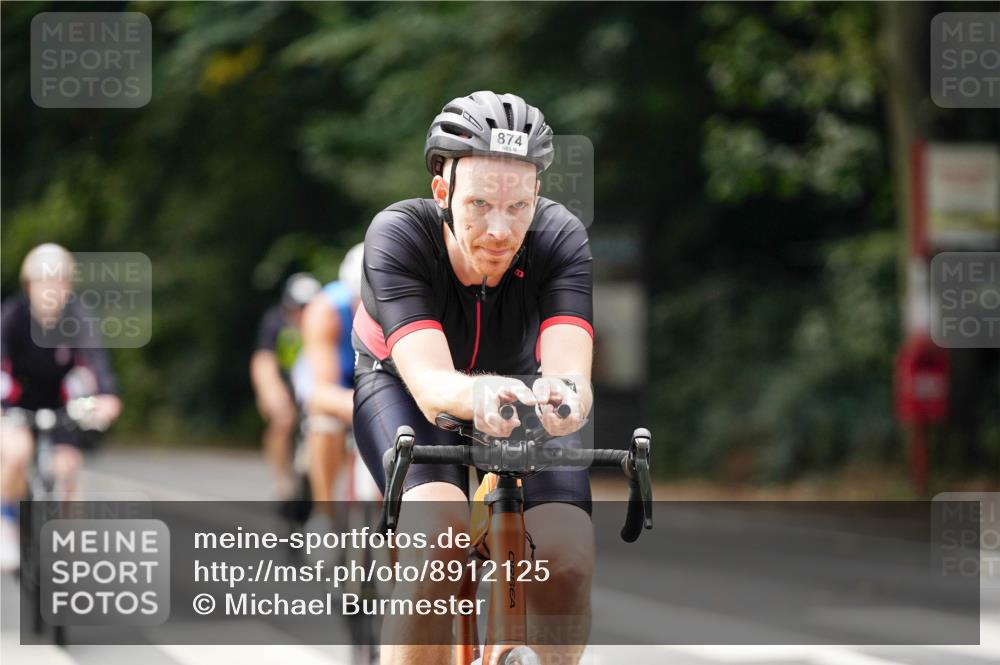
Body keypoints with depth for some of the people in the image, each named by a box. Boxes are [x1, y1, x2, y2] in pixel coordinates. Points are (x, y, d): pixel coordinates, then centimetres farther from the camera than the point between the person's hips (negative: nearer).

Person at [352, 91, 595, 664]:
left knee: (569, 564, -22)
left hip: (517, 382, 2)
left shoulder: (561, 239, -29)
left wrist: (564, 398, -68)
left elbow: (572, 373, -43)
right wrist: (477, 396, -69)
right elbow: (430, 384, -45)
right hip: (400, 386, -2)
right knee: (438, 536, -33)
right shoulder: (398, 236, -33)